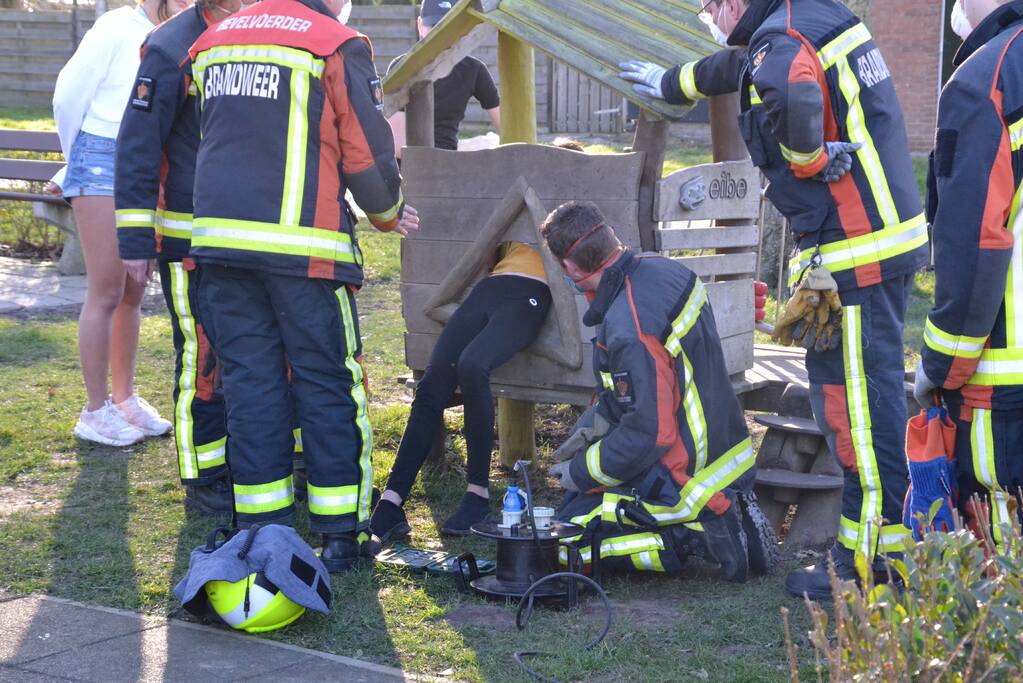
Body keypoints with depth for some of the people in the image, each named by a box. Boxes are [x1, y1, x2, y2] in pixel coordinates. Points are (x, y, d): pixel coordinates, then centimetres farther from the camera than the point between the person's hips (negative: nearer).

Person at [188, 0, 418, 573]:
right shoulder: (337, 46, -4)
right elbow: (368, 156, -4)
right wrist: (389, 213, 17)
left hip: (221, 239, 5)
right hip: (305, 247, -5)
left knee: (250, 383, 9)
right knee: (328, 386, 4)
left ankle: (262, 528, 11)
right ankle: (342, 533, 8)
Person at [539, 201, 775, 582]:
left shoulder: (628, 330, -29)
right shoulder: (659, 269, 0)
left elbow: (649, 434, -24)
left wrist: (581, 472, -10)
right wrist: (595, 423, 13)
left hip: (685, 477, -9)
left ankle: (692, 535, -8)